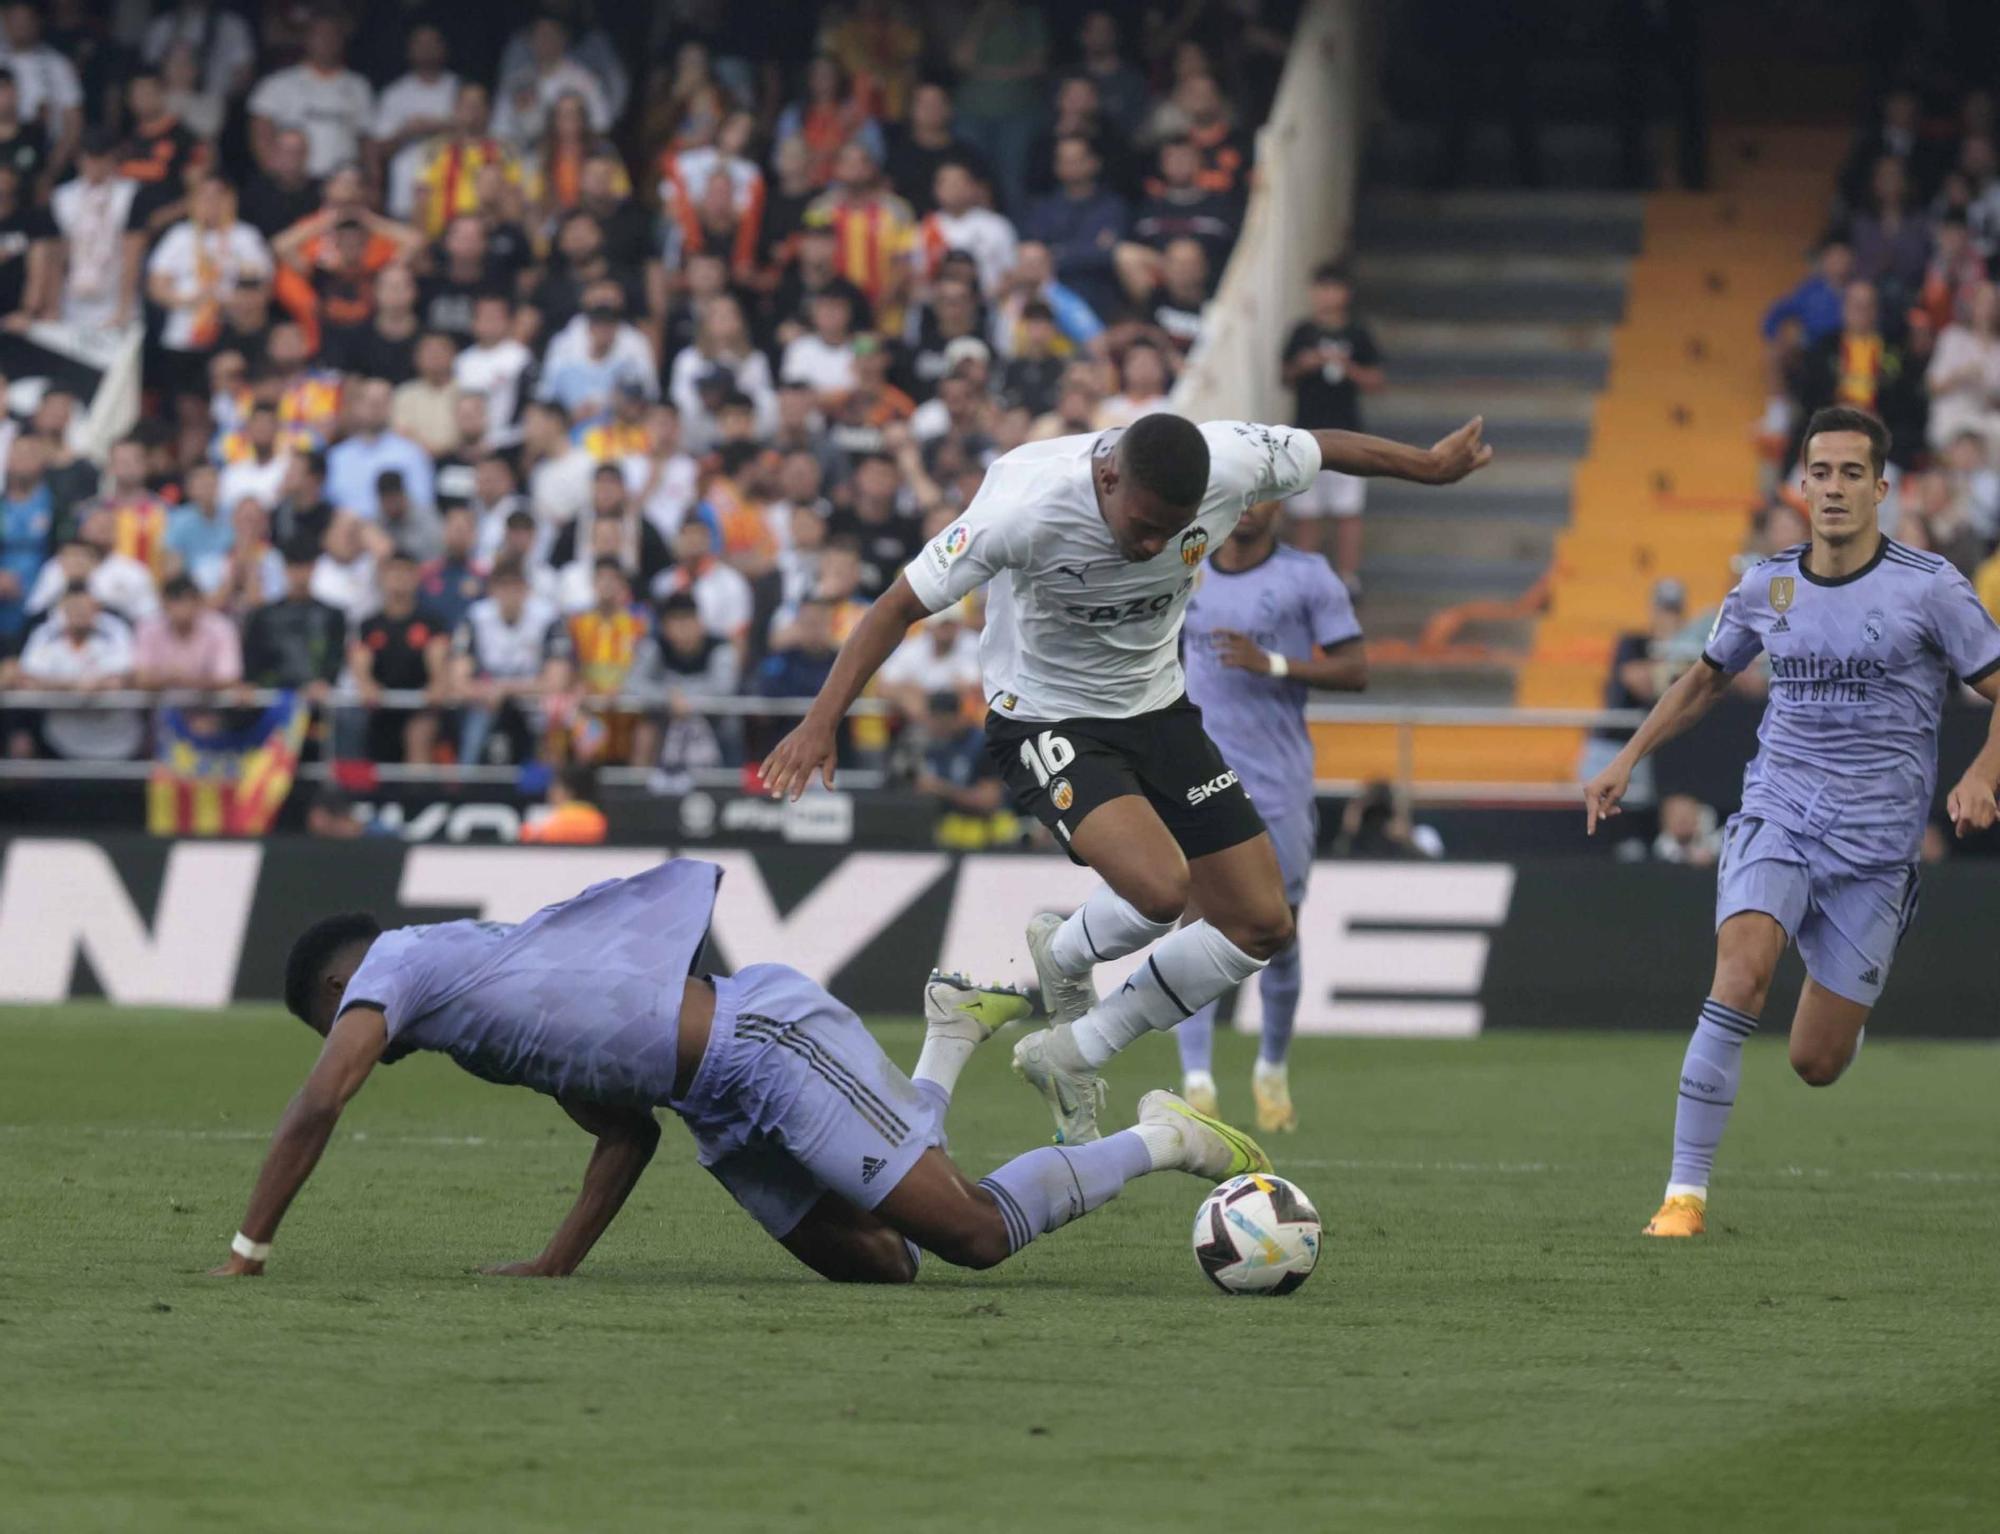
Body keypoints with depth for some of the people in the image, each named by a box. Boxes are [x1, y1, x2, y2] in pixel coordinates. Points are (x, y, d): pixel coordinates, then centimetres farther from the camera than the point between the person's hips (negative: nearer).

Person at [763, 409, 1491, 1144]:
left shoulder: (1232, 463, -20)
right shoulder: (1027, 508, -32)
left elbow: (1324, 447, 2)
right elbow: (902, 605, -23)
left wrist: (1429, 466, 18)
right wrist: (820, 723, -28)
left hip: (1157, 710, 6)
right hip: (1046, 720, -6)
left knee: (1262, 925, 1)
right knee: (1160, 888, -31)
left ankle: (1070, 1055, 15)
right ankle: (1063, 957, 5)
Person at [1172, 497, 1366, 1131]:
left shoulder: (1308, 578, -1)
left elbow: (1355, 672, -6)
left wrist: (1273, 664, -18)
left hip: (1280, 783, -1)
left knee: (1278, 935, 7)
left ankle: (1273, 1068, 31)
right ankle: (1197, 1082, -18)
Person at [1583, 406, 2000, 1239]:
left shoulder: (1929, 587, -7)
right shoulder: (1766, 587, 4)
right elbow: (1705, 679, 23)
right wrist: (1626, 761, 15)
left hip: (1875, 848, -1)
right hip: (1777, 817, 1)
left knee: (1815, 1062, 1)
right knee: (1741, 974, -27)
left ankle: (1846, 1014, 41)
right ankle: (1685, 1191, -23)